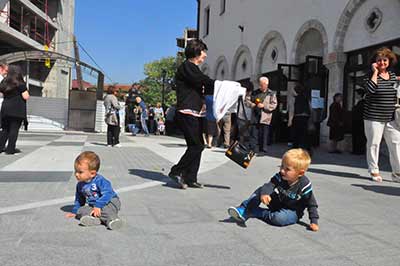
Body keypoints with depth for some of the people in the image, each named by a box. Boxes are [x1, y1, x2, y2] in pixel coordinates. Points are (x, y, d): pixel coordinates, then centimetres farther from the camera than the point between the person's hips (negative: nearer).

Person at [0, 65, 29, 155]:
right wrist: (26, 92, 9)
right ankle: (10, 149, 0)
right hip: (17, 109, -5)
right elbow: (26, 97, -11)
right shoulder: (20, 84, -7)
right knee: (14, 129, -1)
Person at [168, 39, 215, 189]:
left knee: (197, 146, 8)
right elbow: (204, 81, -16)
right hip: (187, 113, -10)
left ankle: (190, 178, 12)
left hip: (195, 114, 10)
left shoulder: (193, 68, 24)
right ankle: (177, 172, 0)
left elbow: (203, 89, 18)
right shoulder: (187, 66, -7)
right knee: (197, 145, -11)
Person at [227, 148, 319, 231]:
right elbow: (269, 185, -30)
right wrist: (264, 193, -52)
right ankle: (243, 209, -19)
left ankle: (250, 213, -22)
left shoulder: (304, 186, -25)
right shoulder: (280, 177, -16)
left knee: (279, 218, -36)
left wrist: (314, 221, -20)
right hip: (275, 204, 5)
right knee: (260, 190, -11)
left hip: (292, 212, -4)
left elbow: (312, 204, -16)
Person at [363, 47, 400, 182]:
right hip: (374, 117, -5)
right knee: (373, 143, 0)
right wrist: (375, 72, -18)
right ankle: (374, 171, 13)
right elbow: (371, 89, -25)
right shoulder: (371, 76, -4)